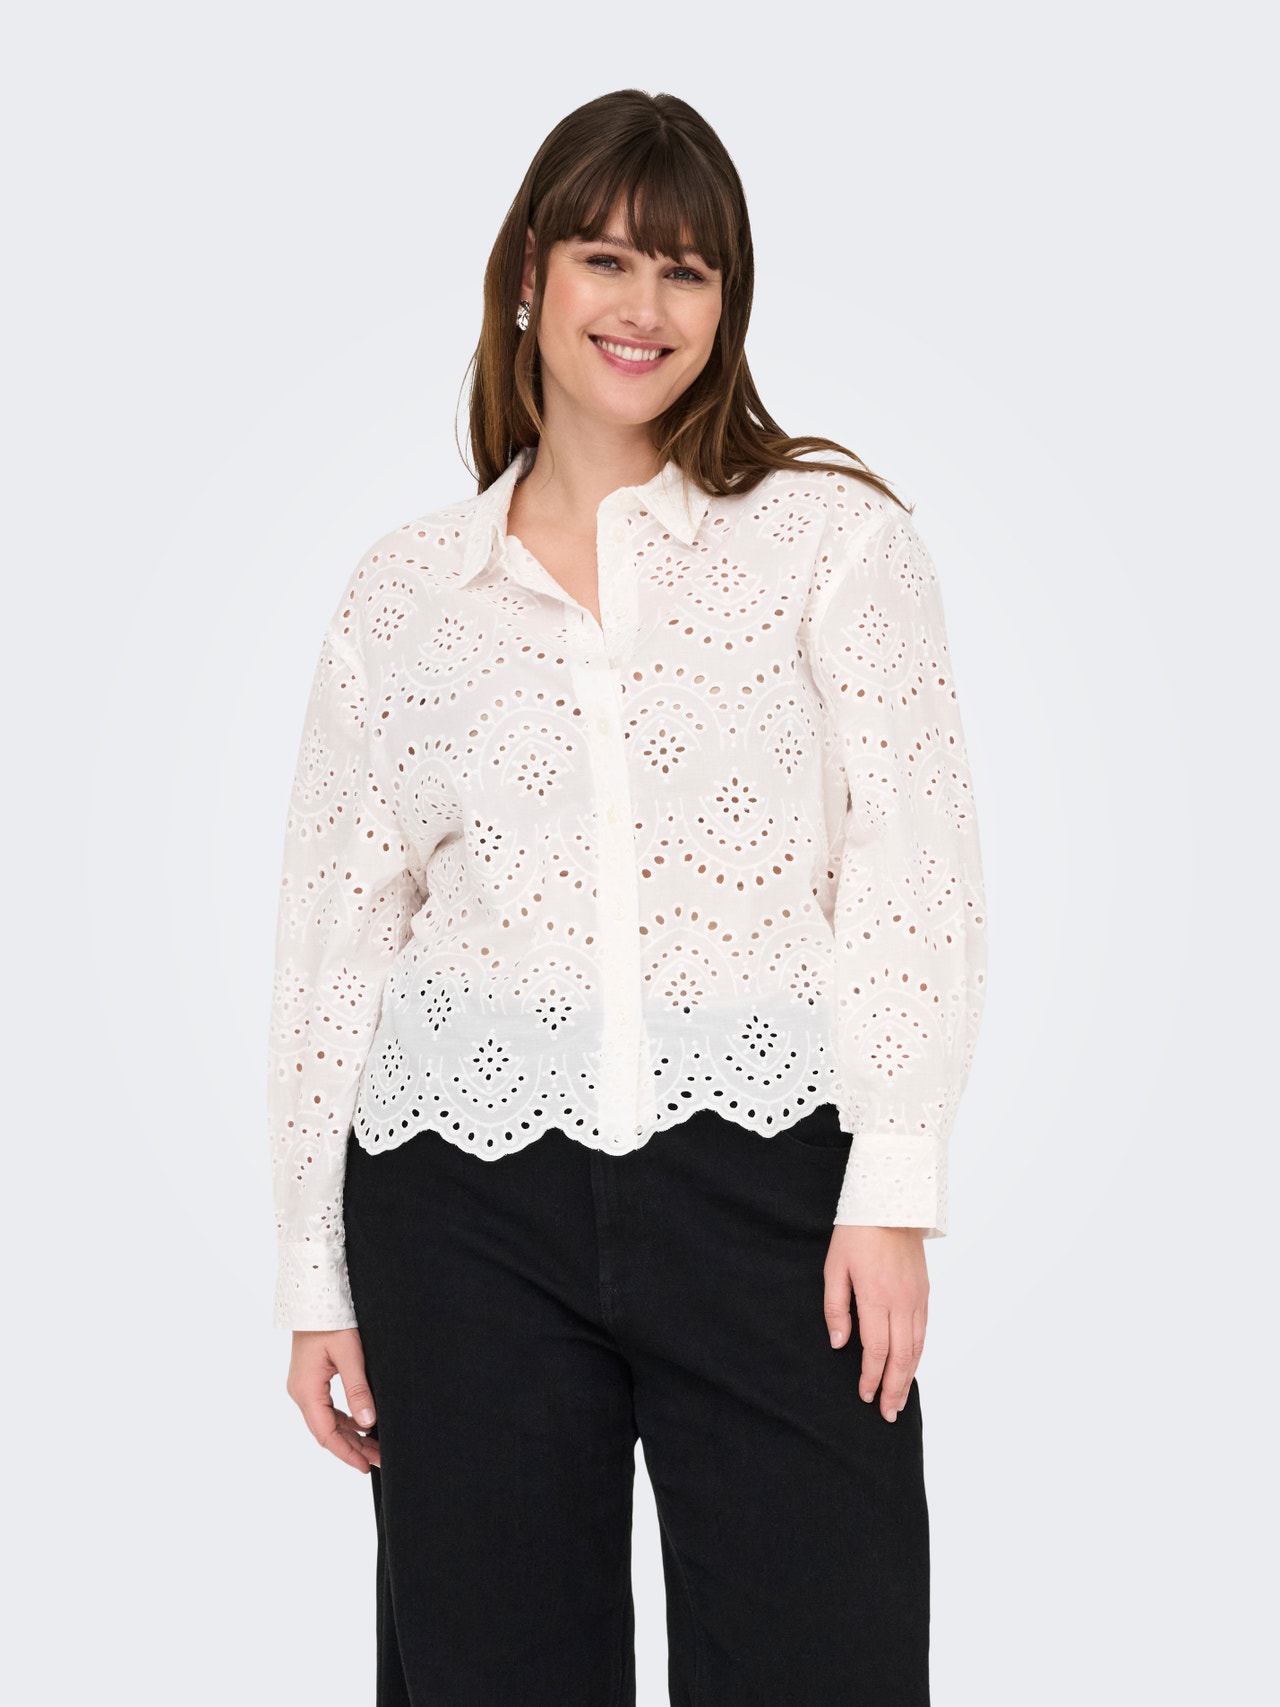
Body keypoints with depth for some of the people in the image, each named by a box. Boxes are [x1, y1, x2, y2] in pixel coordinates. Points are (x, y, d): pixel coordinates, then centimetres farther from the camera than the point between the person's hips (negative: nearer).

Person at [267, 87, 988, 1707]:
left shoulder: (835, 535, 5)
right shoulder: (406, 587, 10)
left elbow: (914, 861, -1)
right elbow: (334, 929, 11)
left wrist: (892, 1181, -10)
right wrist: (314, 1269, 9)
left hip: (766, 1174, -1)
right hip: (468, 1187, 2)